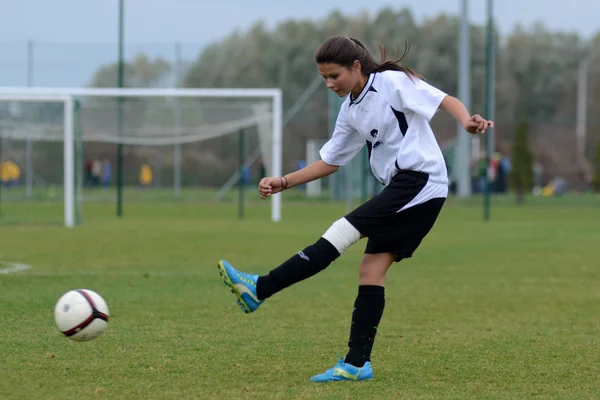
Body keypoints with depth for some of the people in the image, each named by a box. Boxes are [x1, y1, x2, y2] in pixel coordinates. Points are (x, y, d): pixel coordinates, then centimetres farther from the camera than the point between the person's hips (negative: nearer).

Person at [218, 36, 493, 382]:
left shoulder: (393, 82, -6)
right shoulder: (351, 111, 16)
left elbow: (447, 101, -12)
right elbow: (330, 162, 22)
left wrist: (468, 122, -33)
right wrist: (283, 182, 11)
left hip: (420, 181, -9)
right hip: (400, 190, 9)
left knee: (343, 232, -16)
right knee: (371, 270, 1)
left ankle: (260, 289, -20)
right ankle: (357, 363, 0)